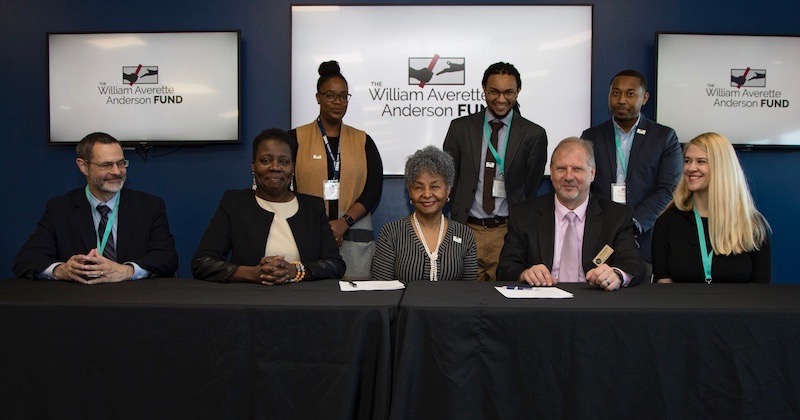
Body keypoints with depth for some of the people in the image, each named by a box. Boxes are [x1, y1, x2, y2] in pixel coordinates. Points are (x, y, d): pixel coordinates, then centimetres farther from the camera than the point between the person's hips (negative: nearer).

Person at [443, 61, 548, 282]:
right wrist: (458, 219, 3)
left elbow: (531, 187, 6)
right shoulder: (460, 128, 6)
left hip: (509, 231, -1)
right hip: (467, 229, 1)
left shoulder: (533, 135, 2)